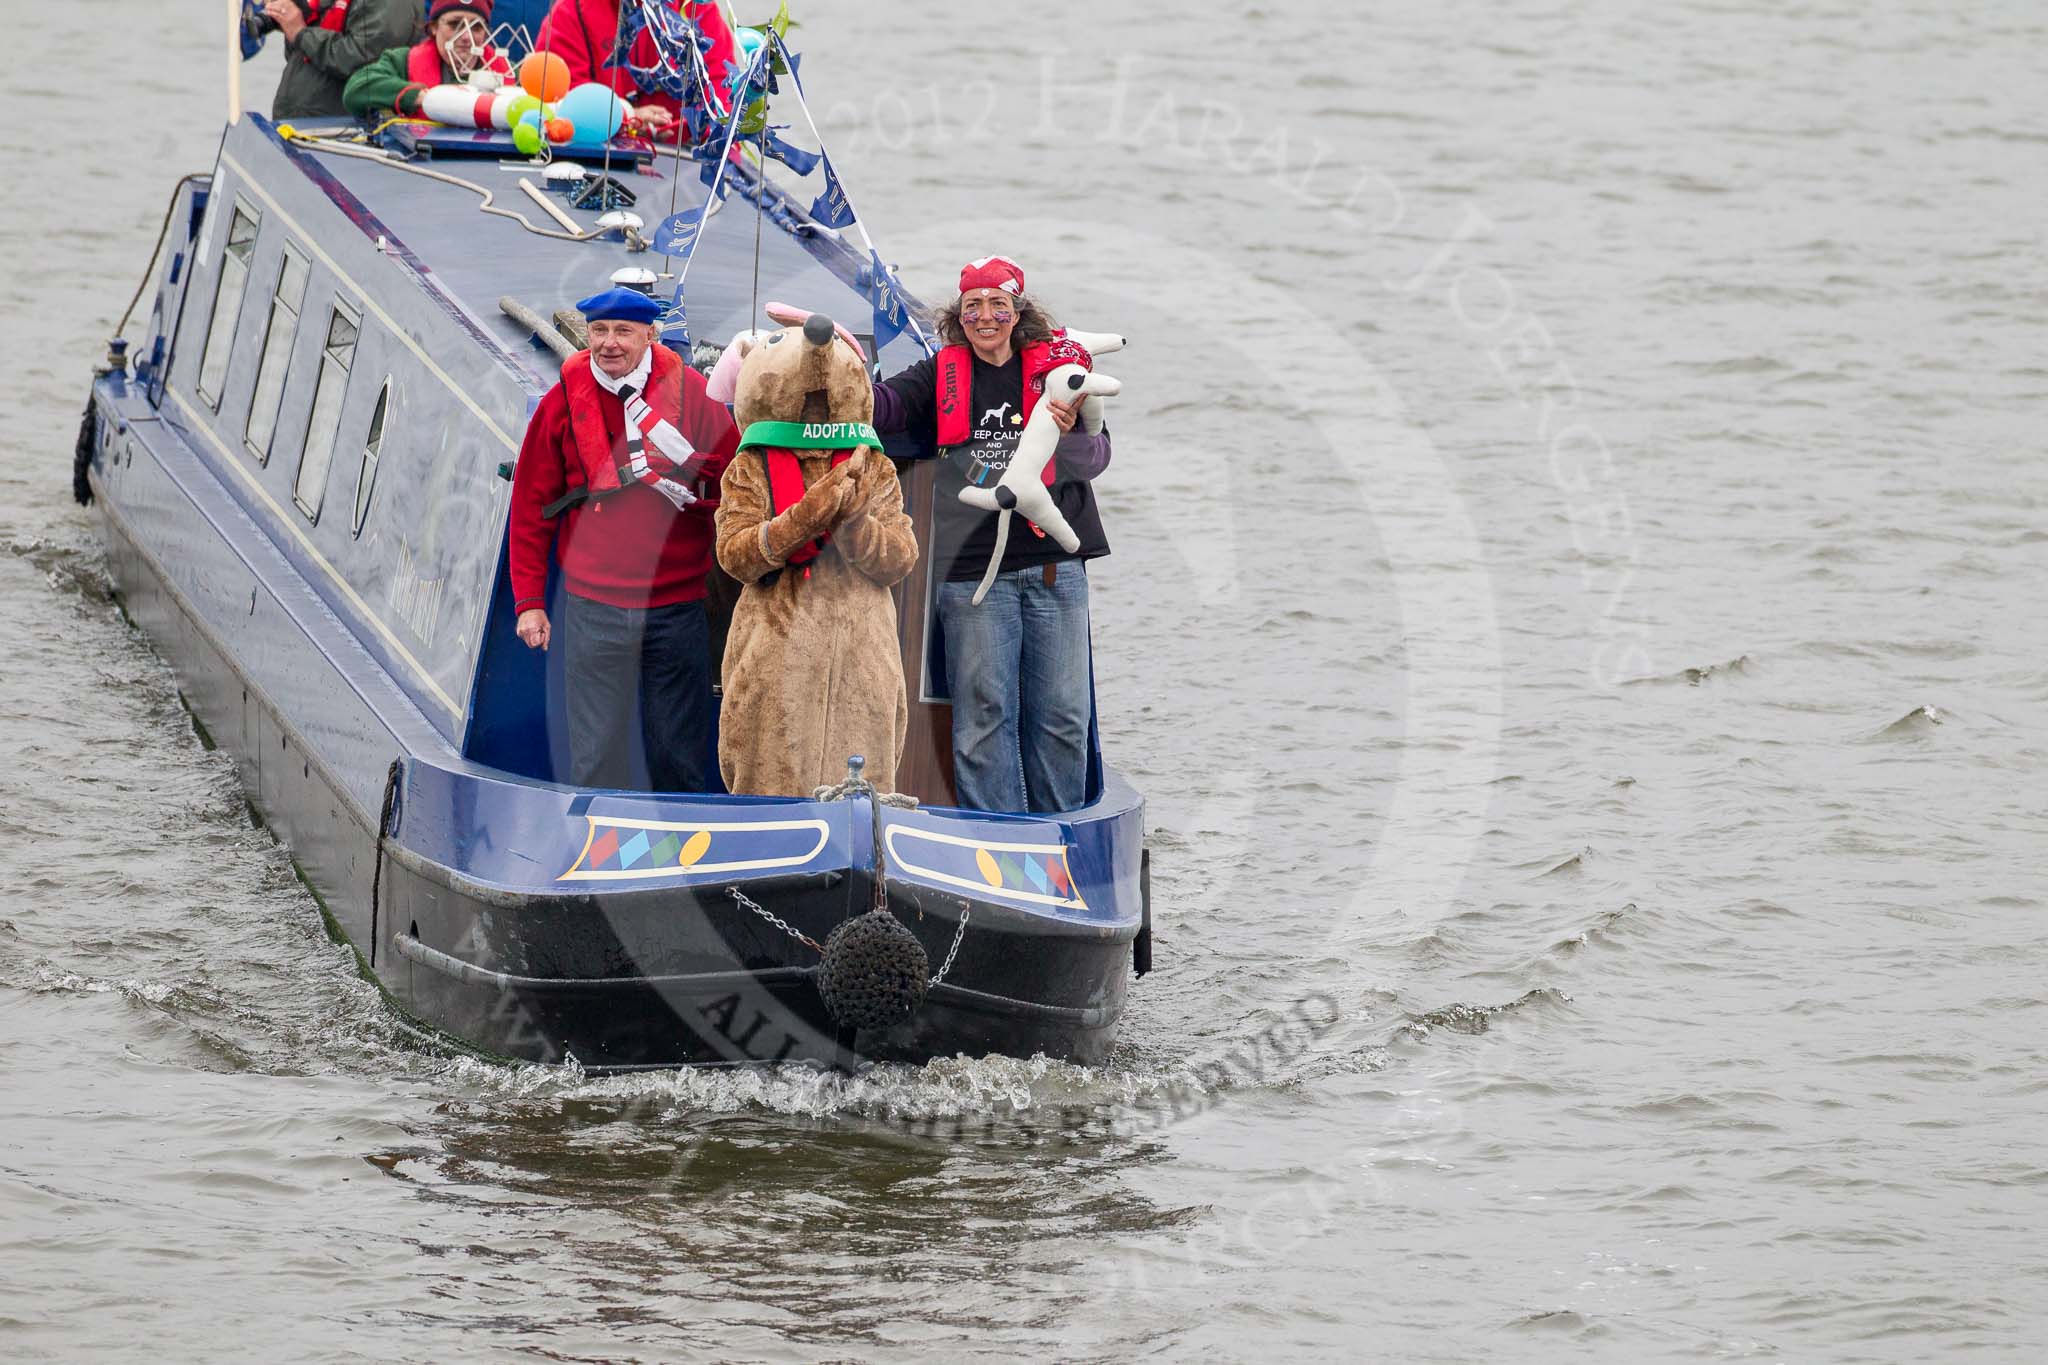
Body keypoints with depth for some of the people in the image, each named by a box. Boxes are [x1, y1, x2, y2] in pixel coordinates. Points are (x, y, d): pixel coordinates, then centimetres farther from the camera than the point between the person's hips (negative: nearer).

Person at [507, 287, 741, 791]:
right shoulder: (563, 403, 4)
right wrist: (529, 602, 4)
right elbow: (531, 508, 8)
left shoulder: (692, 393, 2)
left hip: (678, 606, 0)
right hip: (594, 611, 0)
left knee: (678, 754, 5)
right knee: (597, 754, -2)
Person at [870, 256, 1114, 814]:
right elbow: (885, 403, -7)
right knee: (985, 711, -3)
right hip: (973, 569, -1)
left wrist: (1068, 436, -22)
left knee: (1062, 712, 2)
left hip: (1054, 564, 1)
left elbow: (1098, 455, 0)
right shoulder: (943, 375, 9)